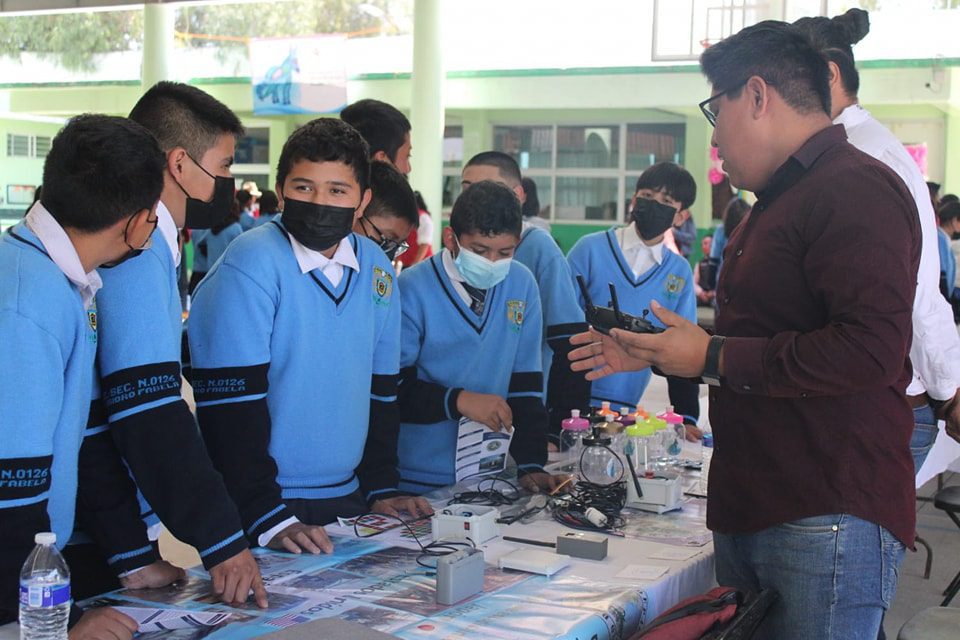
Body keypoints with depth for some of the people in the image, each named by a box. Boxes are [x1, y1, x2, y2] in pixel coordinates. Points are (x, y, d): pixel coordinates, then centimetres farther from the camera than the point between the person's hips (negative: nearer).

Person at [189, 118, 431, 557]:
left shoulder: (376, 268, 4)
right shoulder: (250, 265, -14)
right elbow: (227, 402, -17)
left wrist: (381, 488, 9)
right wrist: (266, 517, -20)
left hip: (348, 502, 6)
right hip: (270, 507, -5)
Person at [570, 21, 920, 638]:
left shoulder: (854, 189, -13)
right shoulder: (781, 200, 21)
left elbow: (869, 349, -25)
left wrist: (713, 357, -16)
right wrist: (652, 352, 20)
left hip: (829, 519, -10)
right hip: (749, 512, 10)